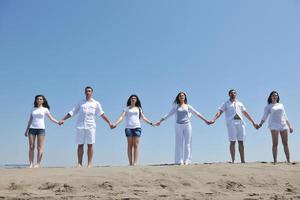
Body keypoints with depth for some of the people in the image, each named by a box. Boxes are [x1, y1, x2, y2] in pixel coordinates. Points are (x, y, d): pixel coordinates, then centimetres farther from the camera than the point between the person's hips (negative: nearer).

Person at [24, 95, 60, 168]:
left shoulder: (45, 109, 9)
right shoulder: (33, 109, 16)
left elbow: (51, 118, 4)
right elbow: (30, 121, 18)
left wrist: (58, 122, -12)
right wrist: (26, 130, 13)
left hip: (41, 129, -2)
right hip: (32, 129, 3)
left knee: (39, 148, -6)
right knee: (31, 147, -2)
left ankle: (38, 164, -6)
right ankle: (31, 164, 1)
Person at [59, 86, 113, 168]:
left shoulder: (96, 103, 11)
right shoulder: (80, 102, 14)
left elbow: (102, 114, 9)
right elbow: (72, 112, 12)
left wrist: (109, 122, 2)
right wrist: (63, 119, 3)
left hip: (91, 126, -1)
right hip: (80, 126, 1)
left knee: (90, 145, -2)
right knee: (80, 145, 1)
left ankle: (90, 163, 2)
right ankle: (79, 163, 6)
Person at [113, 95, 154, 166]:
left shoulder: (139, 108, 18)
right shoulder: (127, 108, 12)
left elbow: (143, 118, 17)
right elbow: (122, 117, 2)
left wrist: (151, 123, 8)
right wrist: (115, 124, -12)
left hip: (137, 127, 1)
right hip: (128, 127, -1)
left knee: (136, 145, -7)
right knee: (130, 145, -3)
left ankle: (135, 162, -11)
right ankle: (130, 163, -4)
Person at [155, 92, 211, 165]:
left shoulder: (188, 106, 10)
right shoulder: (176, 106, 10)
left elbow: (197, 114, 10)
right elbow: (168, 115, 9)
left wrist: (205, 120, 5)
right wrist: (160, 121, 2)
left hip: (187, 125, 0)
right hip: (178, 126, 0)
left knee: (187, 143, -2)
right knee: (179, 143, -2)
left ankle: (187, 160, 1)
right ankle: (180, 161, -1)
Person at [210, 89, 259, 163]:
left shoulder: (240, 103, 25)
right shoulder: (226, 104, 14)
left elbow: (246, 113, 26)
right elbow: (219, 112, 1)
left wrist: (253, 123, 23)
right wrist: (213, 120, -16)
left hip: (240, 122, 3)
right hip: (231, 122, -3)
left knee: (241, 142, 0)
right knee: (232, 142, -8)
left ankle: (243, 160, 1)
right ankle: (233, 161, -7)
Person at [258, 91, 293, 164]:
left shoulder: (281, 105, 21)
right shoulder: (268, 106, 11)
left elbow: (285, 116, 21)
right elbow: (265, 117, 2)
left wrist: (289, 126, 16)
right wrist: (260, 124, -14)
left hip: (283, 125, 4)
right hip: (274, 125, -3)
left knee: (285, 143, -1)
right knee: (275, 144, -9)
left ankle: (288, 160, 0)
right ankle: (275, 161, -10)